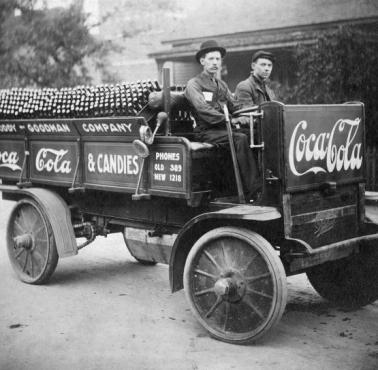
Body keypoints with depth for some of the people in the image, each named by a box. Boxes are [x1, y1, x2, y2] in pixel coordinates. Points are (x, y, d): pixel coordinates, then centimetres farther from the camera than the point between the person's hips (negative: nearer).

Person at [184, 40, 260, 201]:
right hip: (206, 132, -6)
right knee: (240, 139, -32)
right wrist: (231, 120, -25)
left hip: (223, 128, 6)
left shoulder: (221, 85, 23)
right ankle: (252, 190, -35)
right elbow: (204, 110, -16)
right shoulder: (194, 84, -1)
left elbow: (234, 106, 15)